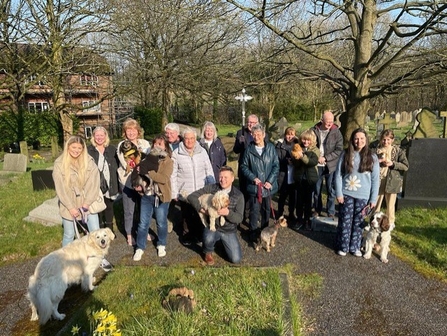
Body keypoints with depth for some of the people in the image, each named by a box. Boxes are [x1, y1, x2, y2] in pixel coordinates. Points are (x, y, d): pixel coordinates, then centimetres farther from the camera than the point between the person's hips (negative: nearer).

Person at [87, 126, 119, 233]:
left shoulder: (112, 149, 5)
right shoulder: (88, 150, -4)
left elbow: (117, 165, 8)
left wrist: (116, 183, 1)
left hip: (109, 185, 3)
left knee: (109, 207, 16)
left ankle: (109, 230, 31)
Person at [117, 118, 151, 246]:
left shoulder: (145, 143, 4)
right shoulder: (121, 145, -2)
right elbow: (126, 164, -12)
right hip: (128, 180, -2)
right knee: (129, 210, 6)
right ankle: (129, 235, 20)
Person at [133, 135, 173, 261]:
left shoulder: (168, 161, -8)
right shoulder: (147, 158, 6)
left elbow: (164, 178, -22)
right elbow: (140, 173, 12)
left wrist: (147, 172, -24)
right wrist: (138, 184, -9)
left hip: (161, 197, -3)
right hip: (146, 195, 3)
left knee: (161, 223, 12)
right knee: (143, 223, 8)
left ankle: (161, 245, 32)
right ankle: (140, 248, 22)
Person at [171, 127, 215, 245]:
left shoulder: (202, 151, -3)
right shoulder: (176, 153, -7)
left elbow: (209, 170, 3)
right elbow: (173, 175, -2)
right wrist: (174, 193, -2)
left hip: (201, 191, 1)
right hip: (185, 192, -1)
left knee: (200, 214, 12)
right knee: (187, 215, 11)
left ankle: (199, 233, 36)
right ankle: (186, 234, 35)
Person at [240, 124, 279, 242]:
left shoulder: (271, 148, -4)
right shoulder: (249, 149, -6)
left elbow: (276, 165, -2)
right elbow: (244, 166, 0)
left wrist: (270, 181, -11)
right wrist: (253, 178, -11)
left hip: (268, 186, 2)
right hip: (254, 186, -2)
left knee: (266, 210, 16)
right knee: (254, 210, 3)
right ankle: (253, 232, 20)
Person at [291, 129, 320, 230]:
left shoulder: (315, 150, -3)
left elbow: (313, 162, -20)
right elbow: (295, 164, -5)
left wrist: (302, 156, -33)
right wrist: (296, 158, -27)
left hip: (310, 178, -1)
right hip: (299, 178, 1)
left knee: (308, 199, 8)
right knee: (299, 199, 6)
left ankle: (307, 220, 21)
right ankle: (299, 219, 19)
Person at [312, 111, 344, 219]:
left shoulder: (336, 132, -7)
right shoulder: (314, 130, -3)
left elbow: (339, 150, -9)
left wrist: (325, 158, -15)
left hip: (330, 165, -1)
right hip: (317, 165, 2)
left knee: (331, 190, 6)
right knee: (317, 189, 12)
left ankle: (331, 213, 18)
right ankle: (317, 210, 29)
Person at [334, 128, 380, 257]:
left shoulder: (372, 157, 0)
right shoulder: (345, 154, -1)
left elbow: (375, 180, 1)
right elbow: (338, 174, -2)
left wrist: (373, 199, -2)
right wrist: (339, 193, -8)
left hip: (363, 196, 1)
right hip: (346, 194, 0)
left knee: (358, 222, 9)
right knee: (345, 221, 5)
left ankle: (355, 247, 23)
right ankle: (343, 246, 19)